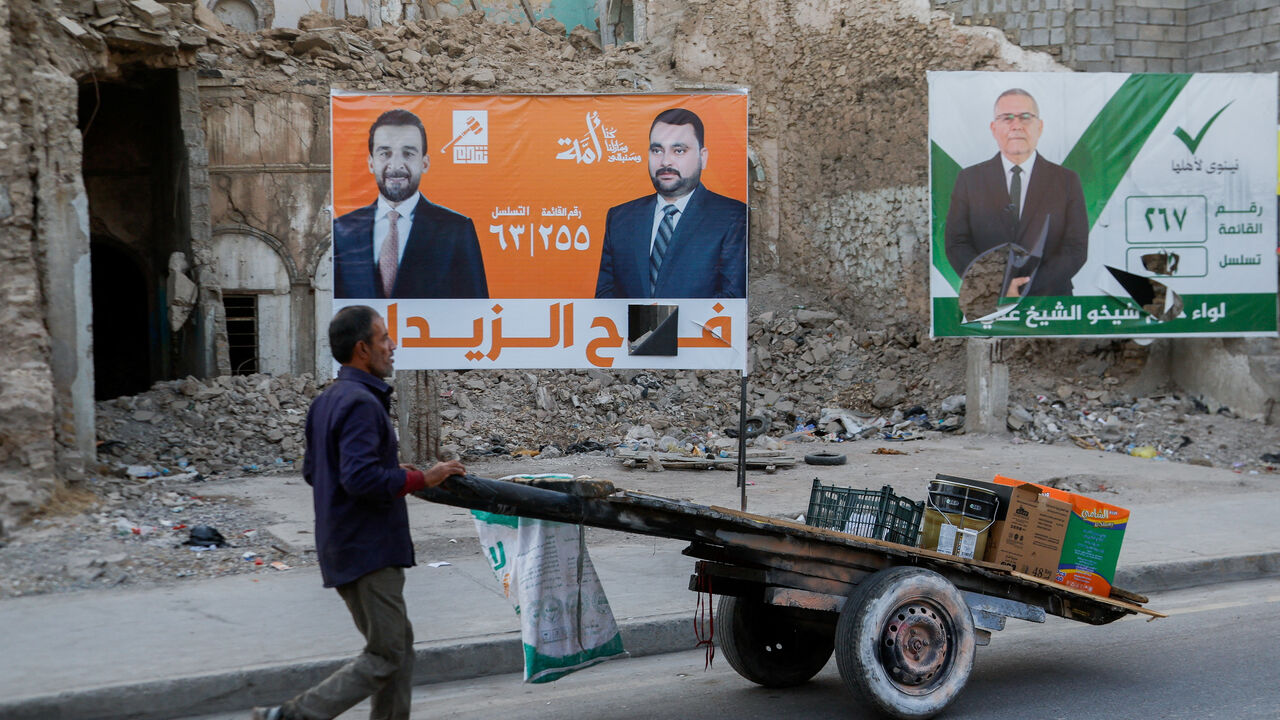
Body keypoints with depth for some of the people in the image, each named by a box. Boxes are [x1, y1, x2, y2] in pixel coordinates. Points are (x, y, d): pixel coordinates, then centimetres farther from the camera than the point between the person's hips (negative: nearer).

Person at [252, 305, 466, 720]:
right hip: (369, 550, -10)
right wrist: (420, 479, -17)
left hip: (344, 546, 10)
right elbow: (361, 478, -28)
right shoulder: (361, 403, -18)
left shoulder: (327, 401, 13)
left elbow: (311, 471, 20)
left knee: (399, 645, 15)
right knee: (385, 657, -4)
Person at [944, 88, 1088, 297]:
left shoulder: (1067, 181, 8)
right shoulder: (969, 179, 9)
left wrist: (1028, 290, -12)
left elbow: (1076, 249, 1)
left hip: (1049, 303, -1)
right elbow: (956, 245, 3)